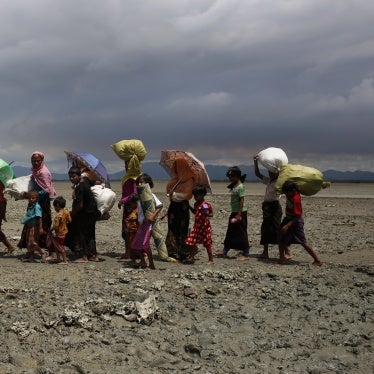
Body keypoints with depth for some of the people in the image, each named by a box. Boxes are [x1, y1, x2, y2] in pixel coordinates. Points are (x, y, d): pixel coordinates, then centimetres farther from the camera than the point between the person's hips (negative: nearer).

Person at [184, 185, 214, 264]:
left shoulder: (206, 205, -14)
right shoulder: (196, 204, 9)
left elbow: (211, 214, -11)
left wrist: (207, 214, -30)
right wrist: (189, 207, 16)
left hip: (205, 226, -7)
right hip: (197, 226, 7)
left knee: (207, 243, 2)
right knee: (191, 241, 5)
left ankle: (211, 259, 14)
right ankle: (191, 257, 19)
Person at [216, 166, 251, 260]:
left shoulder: (240, 187, -15)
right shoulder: (233, 186, 12)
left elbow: (241, 201, -19)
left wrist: (239, 215, -22)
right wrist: (235, 214, 17)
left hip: (240, 212, -10)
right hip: (234, 212, 10)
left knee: (241, 233, -3)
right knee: (230, 233, 15)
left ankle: (246, 254, 4)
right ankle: (224, 251, 24)